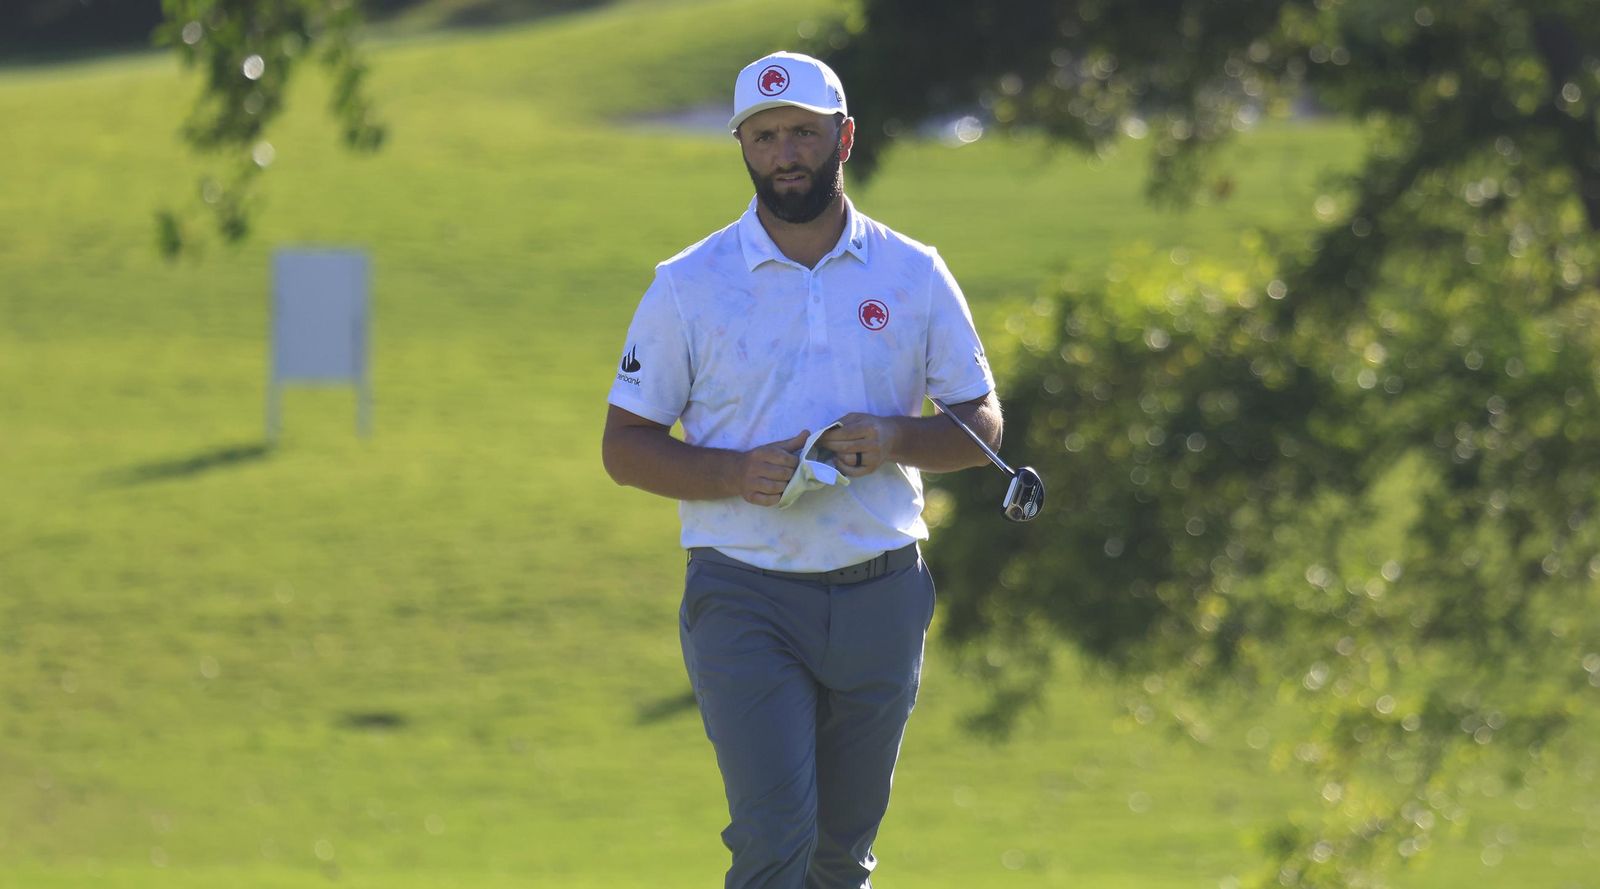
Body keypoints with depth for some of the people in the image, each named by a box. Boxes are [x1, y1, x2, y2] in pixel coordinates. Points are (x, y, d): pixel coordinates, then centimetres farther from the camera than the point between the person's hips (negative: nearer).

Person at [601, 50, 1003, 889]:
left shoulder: (915, 276, 6)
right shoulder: (688, 285, 0)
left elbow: (982, 424, 9)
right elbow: (625, 445, 2)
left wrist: (896, 440, -13)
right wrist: (736, 473, -17)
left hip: (880, 599, 3)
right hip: (744, 600, -3)